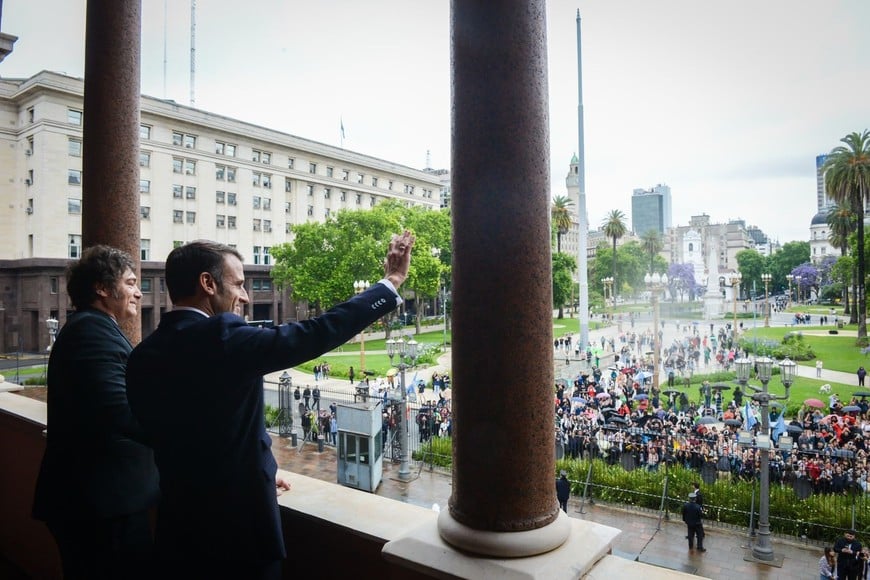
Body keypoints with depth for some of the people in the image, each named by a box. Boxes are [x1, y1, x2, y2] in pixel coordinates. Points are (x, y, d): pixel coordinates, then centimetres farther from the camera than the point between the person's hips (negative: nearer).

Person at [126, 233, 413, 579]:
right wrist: (391, 281, -12)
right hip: (237, 527, -6)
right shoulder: (221, 337, -22)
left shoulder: (143, 355, 1)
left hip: (179, 529, 7)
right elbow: (318, 333, -21)